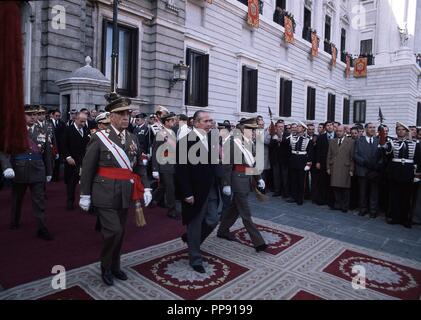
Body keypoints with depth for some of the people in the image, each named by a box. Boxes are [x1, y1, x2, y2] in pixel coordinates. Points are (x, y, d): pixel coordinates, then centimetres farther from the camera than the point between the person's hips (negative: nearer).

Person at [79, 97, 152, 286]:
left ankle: (115, 266, 35)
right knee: (113, 231, -8)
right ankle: (105, 268, 18)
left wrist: (146, 187, 2)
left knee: (120, 232, 15)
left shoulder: (132, 139, 7)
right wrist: (85, 195, -4)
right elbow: (87, 168, -5)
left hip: (124, 194, 5)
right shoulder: (99, 138, -8)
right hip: (105, 194, -5)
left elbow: (138, 166, 11)